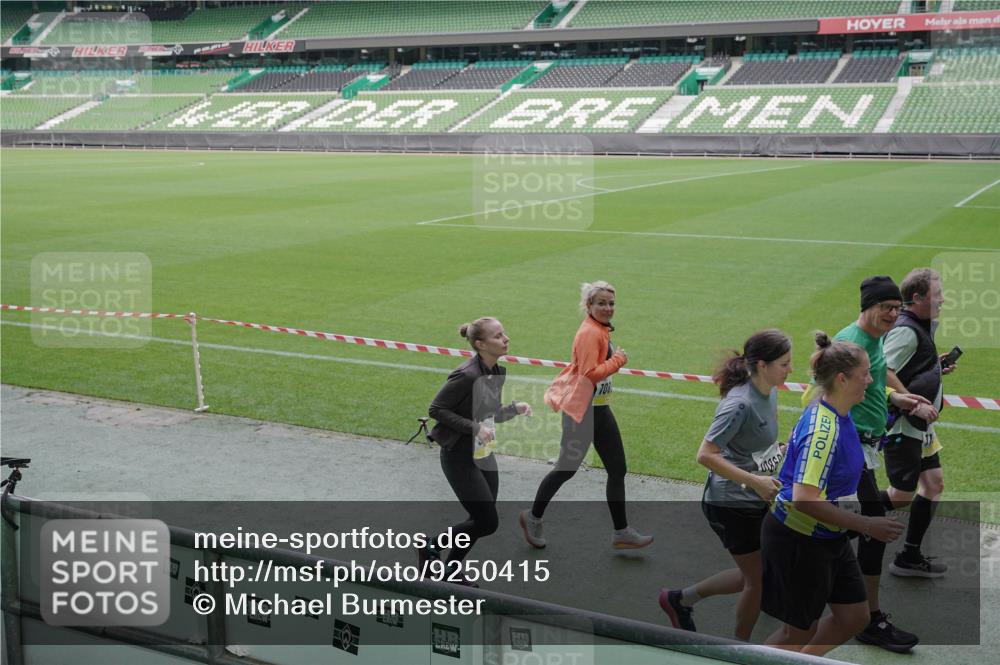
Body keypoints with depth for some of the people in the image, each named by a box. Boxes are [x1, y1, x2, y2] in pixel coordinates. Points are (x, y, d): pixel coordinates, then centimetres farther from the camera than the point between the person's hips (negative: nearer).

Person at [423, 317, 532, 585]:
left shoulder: (498, 372, 4)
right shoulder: (467, 375, -23)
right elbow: (436, 409, -17)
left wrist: (514, 408, -4)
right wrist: (474, 427, -23)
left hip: (484, 455, 8)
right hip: (460, 458, -8)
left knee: (482, 521, 11)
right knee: (487, 522, -6)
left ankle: (450, 570, 30)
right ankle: (432, 546, 15)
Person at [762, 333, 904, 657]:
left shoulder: (839, 414, 1)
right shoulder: (822, 429, -28)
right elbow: (804, 500, -32)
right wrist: (866, 525, -28)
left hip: (829, 537, 9)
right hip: (798, 541, -9)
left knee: (854, 616, 14)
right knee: (800, 630, 6)